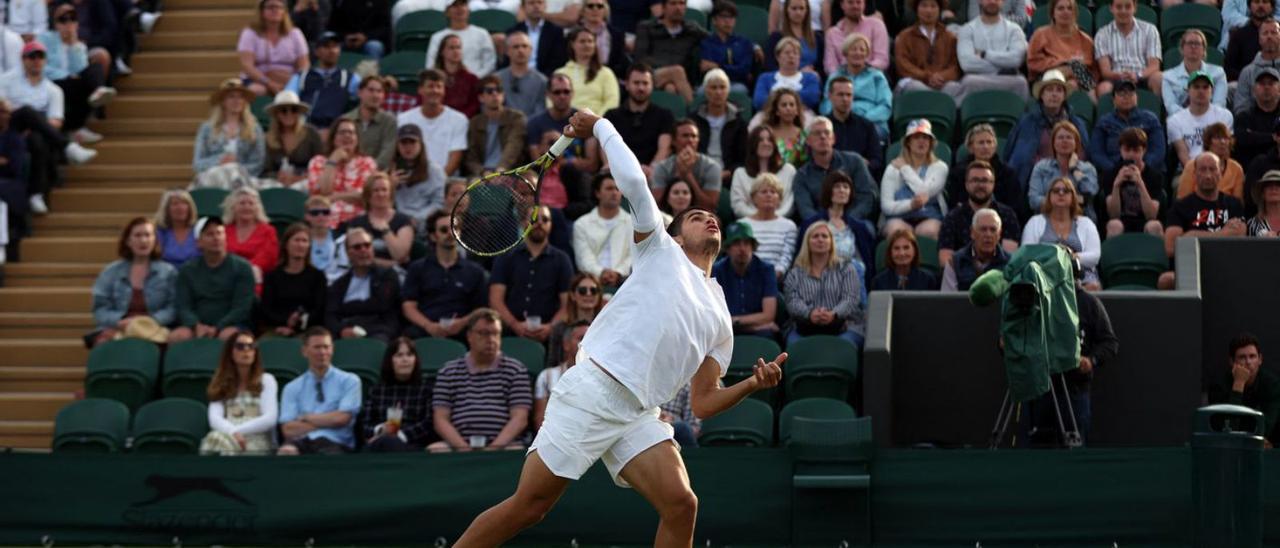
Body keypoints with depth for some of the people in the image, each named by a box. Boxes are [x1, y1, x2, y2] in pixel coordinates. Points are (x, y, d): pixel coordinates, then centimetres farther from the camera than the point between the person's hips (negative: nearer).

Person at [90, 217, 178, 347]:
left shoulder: (168, 272, 14)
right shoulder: (111, 272, 17)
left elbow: (173, 308, 4)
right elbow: (100, 310, 9)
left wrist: (153, 320, -16)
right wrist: (120, 321, -12)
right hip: (117, 330, 1)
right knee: (105, 341, -36)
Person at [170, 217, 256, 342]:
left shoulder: (242, 267, 4)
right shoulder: (187, 270, 12)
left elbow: (242, 308, -4)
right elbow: (184, 307, 5)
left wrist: (217, 329, -17)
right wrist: (197, 326, -17)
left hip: (230, 326, -2)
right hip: (197, 326, 2)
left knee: (229, 336, -38)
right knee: (175, 336, -31)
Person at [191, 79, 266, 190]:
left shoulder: (254, 130, 14)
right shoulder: (207, 128, 15)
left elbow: (257, 165, 7)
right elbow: (197, 164, 10)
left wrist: (238, 171, -13)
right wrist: (218, 160, -10)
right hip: (211, 176, 0)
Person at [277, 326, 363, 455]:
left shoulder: (349, 381, 12)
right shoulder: (292, 388, 16)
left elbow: (342, 418, -1)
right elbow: (288, 430, 4)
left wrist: (306, 418, 7)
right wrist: (327, 421, 0)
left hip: (335, 443, -2)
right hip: (302, 441, 2)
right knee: (286, 451, -37)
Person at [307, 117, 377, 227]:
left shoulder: (366, 163, 12)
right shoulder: (318, 162, 12)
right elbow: (321, 192, -3)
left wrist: (334, 197, -5)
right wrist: (333, 162, 0)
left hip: (357, 221, 0)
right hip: (326, 222, 0)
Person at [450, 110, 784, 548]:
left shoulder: (720, 319, 22)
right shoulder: (659, 249, 11)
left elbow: (703, 403, 18)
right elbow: (633, 181, -4)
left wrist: (751, 385, 2)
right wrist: (599, 126, 5)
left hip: (638, 416, 5)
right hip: (591, 392, -5)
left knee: (681, 504, -17)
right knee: (528, 507, -7)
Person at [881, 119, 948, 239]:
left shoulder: (939, 167, 8)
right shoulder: (893, 168, 9)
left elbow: (925, 192, -12)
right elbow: (886, 206, -2)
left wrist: (905, 169, -1)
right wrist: (911, 204, -21)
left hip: (930, 218, 0)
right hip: (899, 218, 0)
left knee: (928, 230, -36)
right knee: (896, 230, -35)